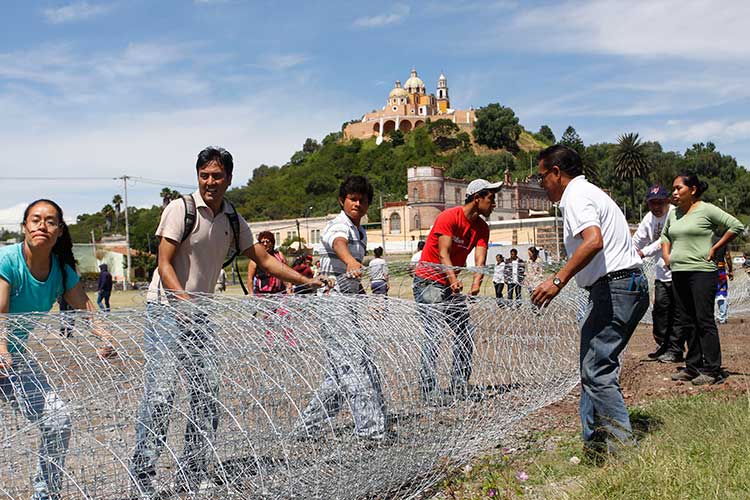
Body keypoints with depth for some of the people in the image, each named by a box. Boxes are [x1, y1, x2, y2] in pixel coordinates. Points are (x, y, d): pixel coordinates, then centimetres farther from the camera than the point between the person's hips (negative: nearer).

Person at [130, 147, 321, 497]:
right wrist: (184, 301, -26)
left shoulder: (233, 221, 9)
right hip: (166, 310, -6)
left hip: (199, 315, 6)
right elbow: (164, 265, -12)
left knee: (208, 393, 3)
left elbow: (264, 260, 17)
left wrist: (306, 281, 12)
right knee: (160, 392, -11)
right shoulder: (181, 209, -8)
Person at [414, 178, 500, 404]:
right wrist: (453, 279, -41)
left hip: (452, 284, 8)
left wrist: (477, 282, -30)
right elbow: (443, 254, -25)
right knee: (433, 334, -13)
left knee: (465, 332, 5)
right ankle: (428, 389, -9)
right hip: (428, 281, -8)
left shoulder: (482, 228, 4)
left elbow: (480, 259, -10)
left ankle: (460, 385, 14)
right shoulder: (449, 217, -16)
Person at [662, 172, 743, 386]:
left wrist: (714, 249, -8)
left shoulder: (707, 210, -6)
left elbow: (736, 226, -8)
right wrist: (666, 255, 15)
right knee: (686, 321, 10)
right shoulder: (673, 214, 14)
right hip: (678, 273, 7)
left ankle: (713, 370, 0)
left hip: (701, 272, -7)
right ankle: (693, 366, 19)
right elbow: (665, 235, 31)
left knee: (704, 320, -7)